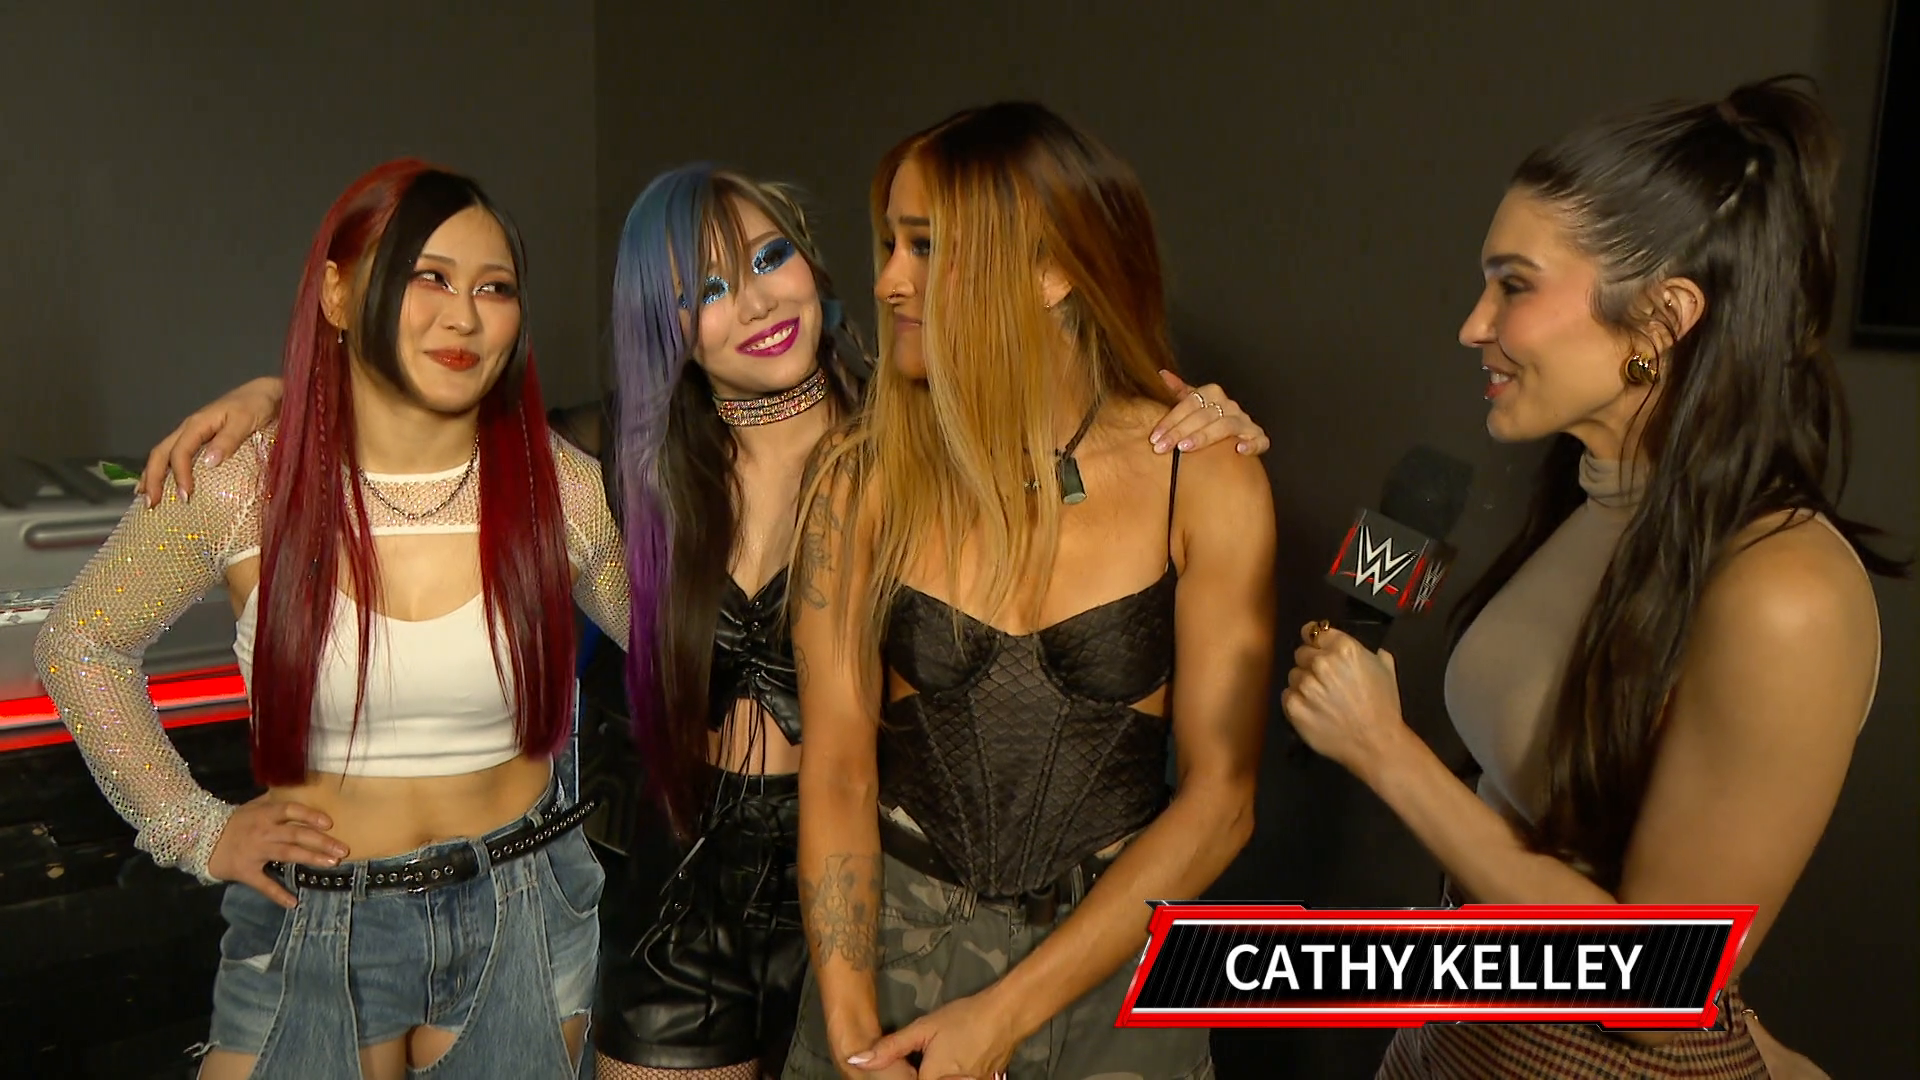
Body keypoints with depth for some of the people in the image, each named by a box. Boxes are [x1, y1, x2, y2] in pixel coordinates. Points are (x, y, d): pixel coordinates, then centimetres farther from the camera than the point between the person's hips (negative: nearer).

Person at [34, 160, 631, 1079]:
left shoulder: (568, 492, -9)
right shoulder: (237, 487, -11)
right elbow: (78, 646, 5)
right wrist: (194, 831, 0)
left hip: (520, 920, 1)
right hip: (309, 924, 0)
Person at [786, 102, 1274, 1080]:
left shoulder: (1206, 485, -11)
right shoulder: (864, 479, -8)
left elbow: (1218, 799, -11)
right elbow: (837, 769, -8)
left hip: (1106, 954, 0)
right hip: (889, 941, 1)